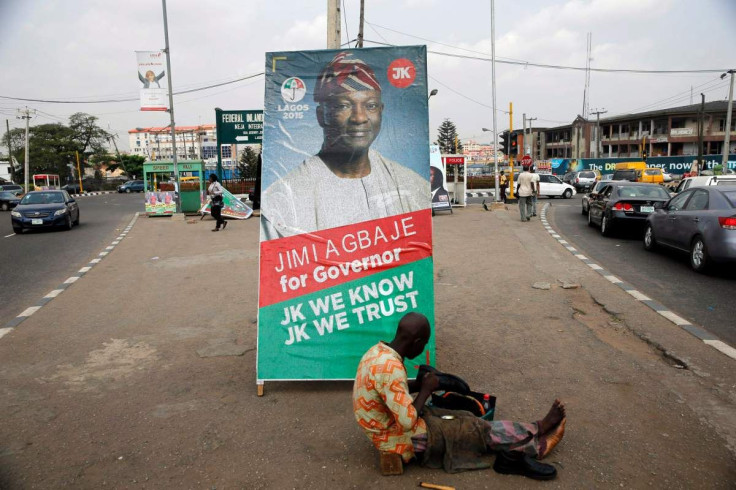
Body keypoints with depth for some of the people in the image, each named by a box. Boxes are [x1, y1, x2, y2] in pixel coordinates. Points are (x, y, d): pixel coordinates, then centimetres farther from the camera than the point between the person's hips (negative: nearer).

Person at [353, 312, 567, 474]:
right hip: (400, 441, -9)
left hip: (390, 428, 9)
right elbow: (407, 421, -30)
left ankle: (531, 441, 16)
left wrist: (420, 384, -1)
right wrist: (426, 389, -16)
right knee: (476, 428, 0)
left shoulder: (379, 350, -3)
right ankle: (535, 443, 17)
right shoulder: (390, 367, -33)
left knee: (465, 418, 9)